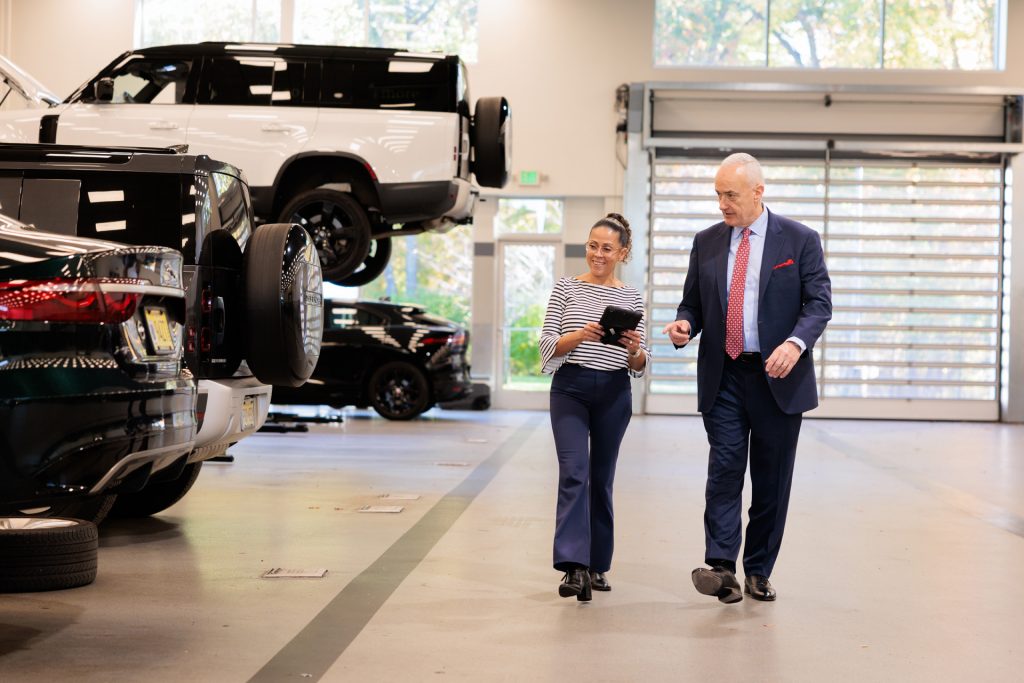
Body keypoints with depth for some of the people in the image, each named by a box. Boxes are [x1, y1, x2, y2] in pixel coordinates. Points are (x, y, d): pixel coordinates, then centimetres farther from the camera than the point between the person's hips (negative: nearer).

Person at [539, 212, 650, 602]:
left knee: (601, 478, 9)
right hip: (570, 388, -2)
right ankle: (574, 566, -23)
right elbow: (548, 346, -2)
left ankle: (596, 566, 19)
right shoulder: (566, 288, 3)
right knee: (574, 473, -15)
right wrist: (580, 335, -19)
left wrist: (634, 351, -15)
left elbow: (638, 367, 8)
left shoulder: (632, 298, 8)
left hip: (614, 393, 2)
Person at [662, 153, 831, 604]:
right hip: (723, 376, 2)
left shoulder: (800, 240, 0)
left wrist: (795, 342, -23)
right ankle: (721, 567, -16)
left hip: (778, 377, -1)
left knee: (772, 480, 4)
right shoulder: (706, 243, 10)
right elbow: (693, 301, 16)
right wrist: (684, 323, -9)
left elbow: (819, 302, -5)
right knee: (724, 469, -10)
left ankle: (758, 572, 14)